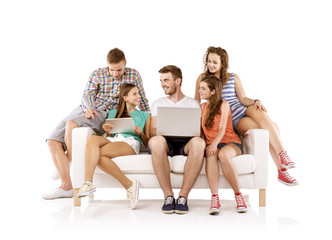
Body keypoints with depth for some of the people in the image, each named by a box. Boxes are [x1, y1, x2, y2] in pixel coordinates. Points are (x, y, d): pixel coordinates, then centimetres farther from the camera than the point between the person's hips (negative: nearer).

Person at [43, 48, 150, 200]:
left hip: (104, 115, -4)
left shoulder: (134, 75, 9)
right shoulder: (97, 74, 11)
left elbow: (143, 101, 17)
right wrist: (88, 108, -19)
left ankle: (72, 165, -14)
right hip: (83, 109, 4)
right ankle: (66, 186, -16)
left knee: (71, 124, -34)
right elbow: (87, 94, 3)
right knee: (52, 142, -15)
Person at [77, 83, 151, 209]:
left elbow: (148, 142, 20)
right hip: (112, 139, 3)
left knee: (97, 154, -34)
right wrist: (106, 129, 3)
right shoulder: (112, 113, 30)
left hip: (131, 143, -3)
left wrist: (141, 133, -1)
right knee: (92, 139, -36)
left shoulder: (145, 116, 26)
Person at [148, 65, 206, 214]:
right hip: (166, 143, 1)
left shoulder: (193, 104, 21)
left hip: (185, 144, 0)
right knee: (156, 141, -37)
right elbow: (153, 131, 12)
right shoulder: (158, 103, 25)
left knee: (199, 142, -37)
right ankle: (168, 196, -32)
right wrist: (163, 132, -12)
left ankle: (183, 196, -33)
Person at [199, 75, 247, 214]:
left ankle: (238, 195, -26)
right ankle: (215, 199, -43)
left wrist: (215, 144, -28)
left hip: (230, 143, -3)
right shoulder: (202, 107, 20)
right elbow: (200, 129, 16)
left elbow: (222, 129, -10)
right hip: (212, 145, 3)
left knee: (223, 154, -39)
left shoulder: (223, 105, 3)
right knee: (211, 154, -35)